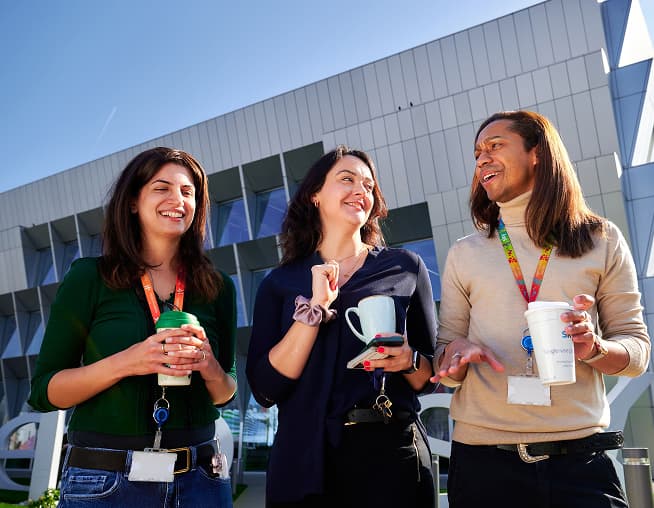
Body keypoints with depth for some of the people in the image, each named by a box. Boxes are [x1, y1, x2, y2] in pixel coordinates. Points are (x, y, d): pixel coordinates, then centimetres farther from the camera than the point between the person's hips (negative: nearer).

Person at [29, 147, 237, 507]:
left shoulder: (217, 287, 2)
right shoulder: (89, 278, -5)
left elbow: (225, 395, 9)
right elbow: (44, 391, -5)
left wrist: (209, 368, -13)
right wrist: (124, 363, -20)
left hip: (199, 478, 3)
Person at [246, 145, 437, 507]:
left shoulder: (405, 268, 2)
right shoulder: (280, 282, 3)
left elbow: (429, 377, 7)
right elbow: (265, 389, -7)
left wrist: (408, 361, -14)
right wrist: (315, 306, -14)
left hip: (391, 453, 0)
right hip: (304, 460, 0)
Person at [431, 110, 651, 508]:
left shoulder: (602, 241, 5)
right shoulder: (465, 254, 9)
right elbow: (444, 364, 10)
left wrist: (594, 347, -16)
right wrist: (456, 353, -12)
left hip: (580, 459, -1)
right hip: (484, 459, 2)